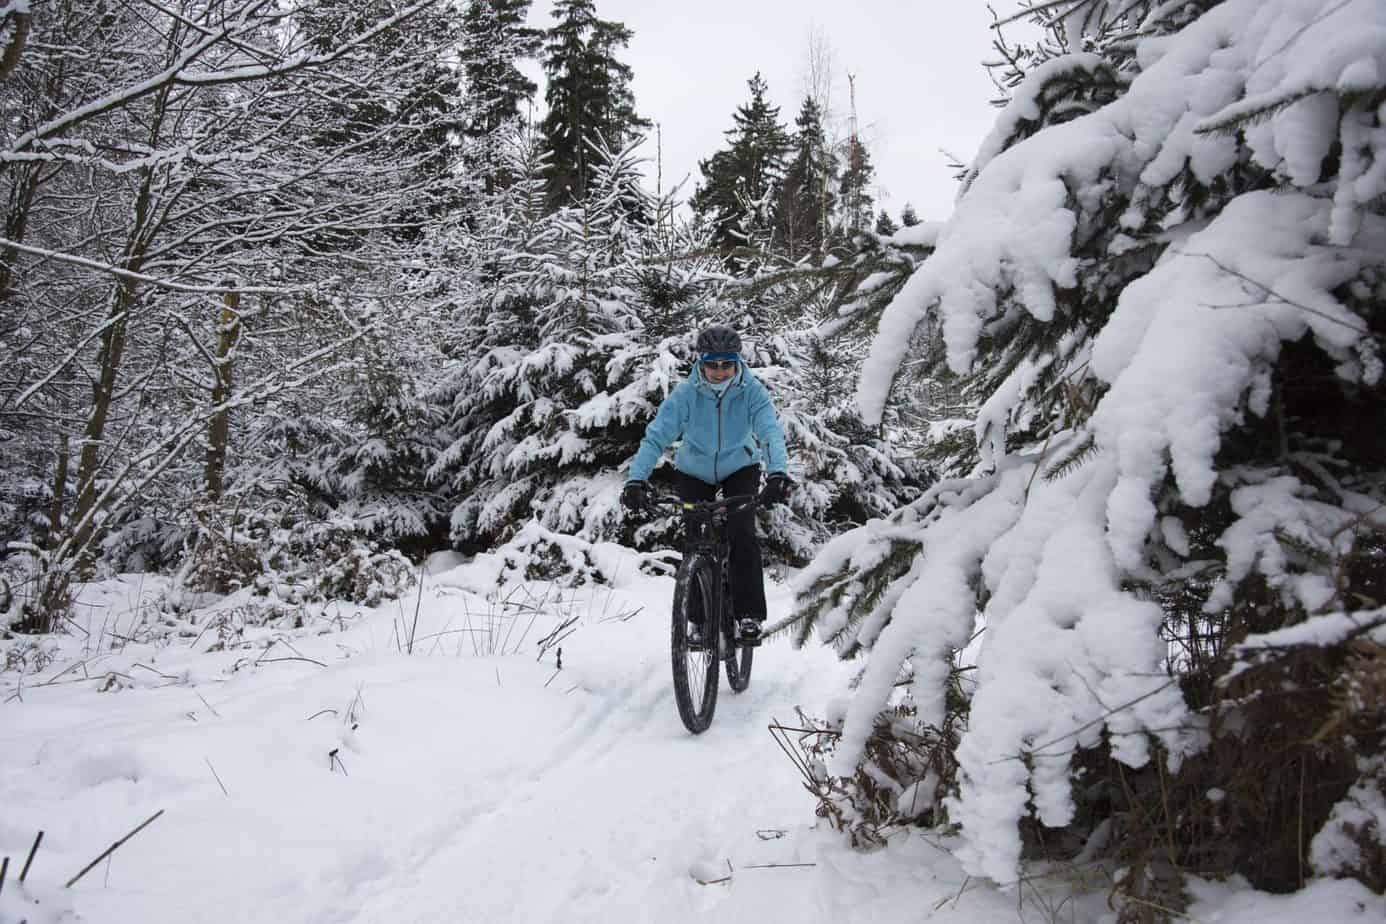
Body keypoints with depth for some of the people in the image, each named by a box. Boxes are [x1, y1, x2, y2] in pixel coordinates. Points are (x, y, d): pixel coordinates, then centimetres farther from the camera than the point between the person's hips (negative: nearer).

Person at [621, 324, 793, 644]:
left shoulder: (752, 391, -24)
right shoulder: (685, 393, -25)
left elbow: (771, 432, -36)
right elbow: (655, 436, -31)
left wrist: (778, 474, -55)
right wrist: (637, 480, -45)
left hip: (740, 469, -1)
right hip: (694, 472, 1)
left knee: (742, 534, -19)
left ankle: (749, 614, -9)